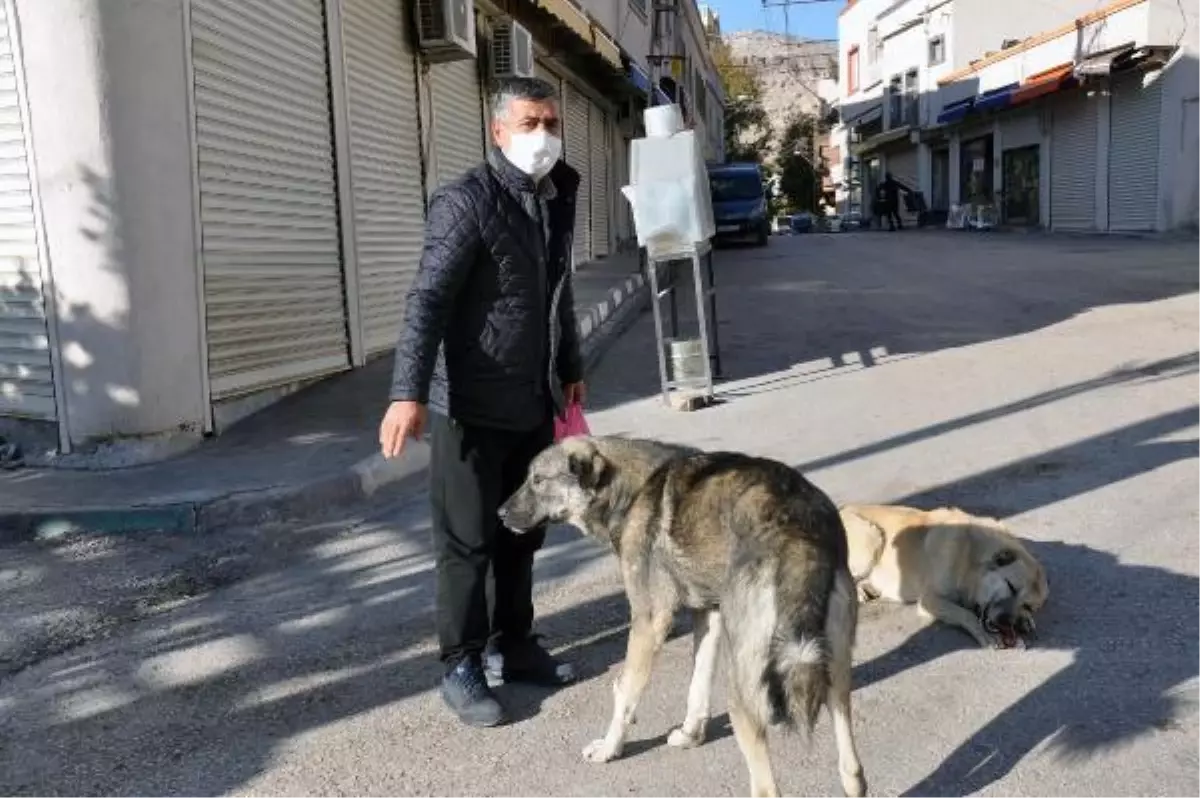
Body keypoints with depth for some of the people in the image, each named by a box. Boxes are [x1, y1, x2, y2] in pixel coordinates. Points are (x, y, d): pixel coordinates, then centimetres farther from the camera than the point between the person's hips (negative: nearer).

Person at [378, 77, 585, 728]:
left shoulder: (557, 200, 10)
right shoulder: (466, 202, -14)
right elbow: (428, 300, -24)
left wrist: (570, 368, 26)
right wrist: (409, 392, -34)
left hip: (535, 403, 7)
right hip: (472, 405, -7)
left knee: (522, 533, 16)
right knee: (467, 542, 3)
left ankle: (512, 644, 32)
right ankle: (461, 668, 16)